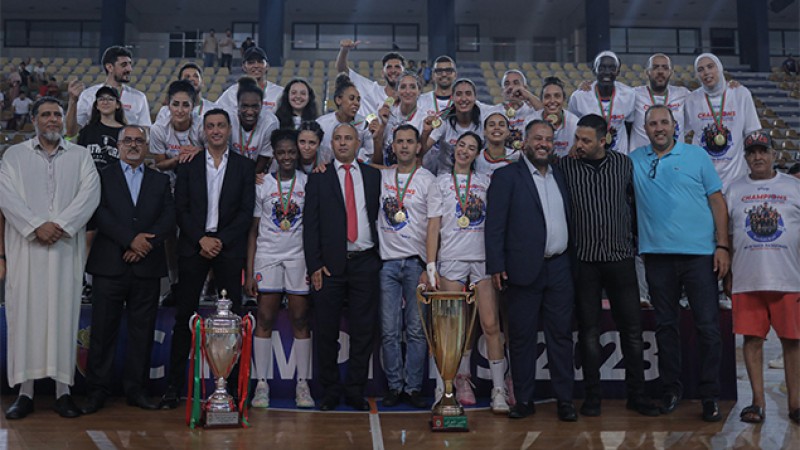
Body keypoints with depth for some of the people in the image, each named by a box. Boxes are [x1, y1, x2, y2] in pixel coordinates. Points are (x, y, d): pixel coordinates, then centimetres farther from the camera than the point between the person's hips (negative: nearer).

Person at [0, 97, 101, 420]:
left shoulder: (80, 156, 12)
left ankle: (63, 390, 3)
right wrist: (36, 225, -13)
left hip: (66, 247, 0)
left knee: (64, 314, -2)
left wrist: (60, 225, -13)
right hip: (26, 247, 0)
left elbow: (90, 193, -1)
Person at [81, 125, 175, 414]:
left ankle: (136, 390, 13)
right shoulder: (103, 177, 10)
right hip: (110, 265, -2)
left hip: (147, 267, 2)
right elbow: (100, 214, -5)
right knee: (103, 330, 0)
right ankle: (98, 391, 9)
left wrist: (145, 244, -11)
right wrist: (130, 239, -14)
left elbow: (168, 220, 3)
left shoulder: (160, 181, 16)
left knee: (142, 331, 4)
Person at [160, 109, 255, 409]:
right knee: (184, 316, 1)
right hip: (193, 246, 1)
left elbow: (246, 211, 1)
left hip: (229, 247, 0)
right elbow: (181, 208, 4)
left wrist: (221, 240, -9)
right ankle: (174, 385, 6)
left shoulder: (244, 166, 8)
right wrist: (201, 239, -8)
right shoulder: (189, 165, 10)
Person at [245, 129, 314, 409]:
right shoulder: (263, 184, 6)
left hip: (299, 258, 0)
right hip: (267, 257, 0)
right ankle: (262, 384, 4)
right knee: (265, 319, -2)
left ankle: (303, 385, 7)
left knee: (300, 320, 1)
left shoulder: (308, 183, 5)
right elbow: (254, 230, 6)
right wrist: (249, 272, 1)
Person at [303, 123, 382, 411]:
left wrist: (380, 255, 0)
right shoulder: (319, 178, 7)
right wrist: (314, 265, -7)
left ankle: (355, 390, 15)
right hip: (330, 264, -1)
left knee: (363, 330, 4)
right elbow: (310, 224, 2)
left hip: (365, 262, 1)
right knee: (326, 331, 3)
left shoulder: (373, 176, 12)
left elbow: (380, 215, 10)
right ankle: (330, 390, 16)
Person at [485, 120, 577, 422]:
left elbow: (569, 218, 18)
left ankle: (564, 399, 14)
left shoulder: (560, 176, 16)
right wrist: (496, 266, -13)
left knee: (561, 334, 6)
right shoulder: (507, 176, 0)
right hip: (524, 269, -4)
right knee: (521, 337, 3)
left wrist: (573, 259, 9)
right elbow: (495, 224, -6)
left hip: (559, 268, 4)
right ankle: (524, 400, 13)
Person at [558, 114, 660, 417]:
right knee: (588, 330, 4)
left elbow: (635, 200, 15)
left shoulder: (624, 164, 5)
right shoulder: (565, 166, 1)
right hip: (584, 259, -1)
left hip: (620, 258, 1)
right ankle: (592, 395, 14)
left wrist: (631, 237, 11)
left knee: (632, 328, 3)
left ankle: (636, 394, 14)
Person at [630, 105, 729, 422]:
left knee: (708, 325, -1)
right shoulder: (633, 161, 8)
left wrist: (722, 245, -3)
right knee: (665, 324, 10)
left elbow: (717, 201, 3)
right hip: (657, 255, 2)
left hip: (699, 253, -1)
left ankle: (710, 395, 9)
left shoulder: (697, 155, 4)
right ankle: (670, 389, 22)